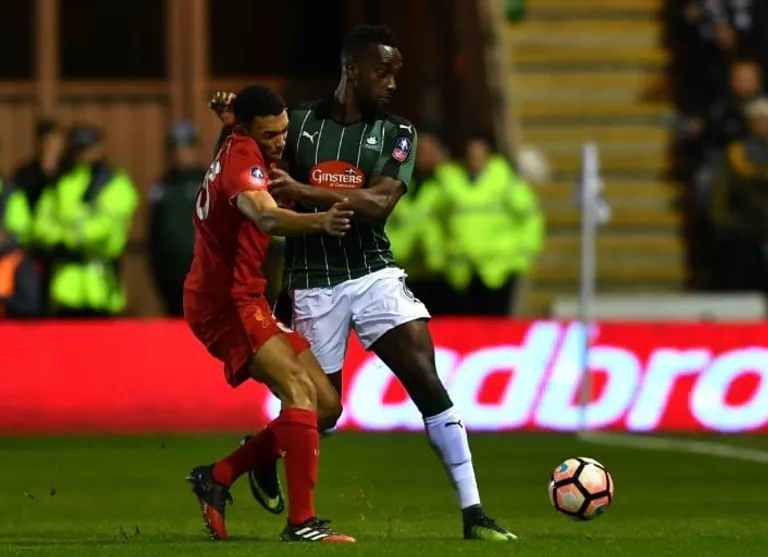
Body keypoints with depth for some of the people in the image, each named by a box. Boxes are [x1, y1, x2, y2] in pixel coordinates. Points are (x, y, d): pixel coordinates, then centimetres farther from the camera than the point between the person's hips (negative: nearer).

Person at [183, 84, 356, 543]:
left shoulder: (238, 153, 14)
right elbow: (263, 215, -38)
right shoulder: (241, 155, -16)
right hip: (227, 302, -10)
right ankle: (302, 523, -29)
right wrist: (320, 222, -55)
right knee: (301, 391, -25)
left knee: (324, 403, 6)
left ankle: (217, 478, 12)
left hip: (242, 299, 10)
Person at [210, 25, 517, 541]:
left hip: (375, 274, 1)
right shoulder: (298, 124, 1)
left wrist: (302, 191, -22)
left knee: (428, 382, -14)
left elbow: (378, 203, -14)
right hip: (314, 283, -1)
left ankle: (473, 513, -15)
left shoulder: (396, 134, 1)